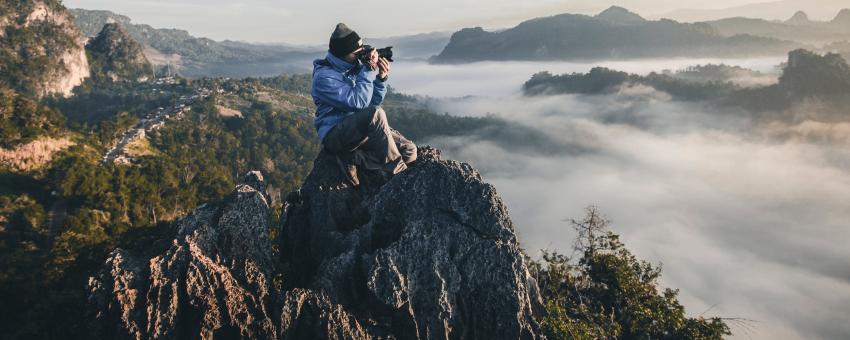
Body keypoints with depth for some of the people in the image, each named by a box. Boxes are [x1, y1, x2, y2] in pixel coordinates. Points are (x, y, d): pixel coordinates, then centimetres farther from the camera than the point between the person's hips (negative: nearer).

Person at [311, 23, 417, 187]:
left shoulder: (355, 65, 7)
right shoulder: (324, 76, -15)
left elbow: (374, 102, 9)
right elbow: (359, 102, -25)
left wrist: (381, 78, -8)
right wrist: (368, 70, -21)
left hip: (364, 128, 8)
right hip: (335, 134, -7)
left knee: (410, 151, -9)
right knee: (376, 114, -36)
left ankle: (352, 158, -10)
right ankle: (397, 173, -23)